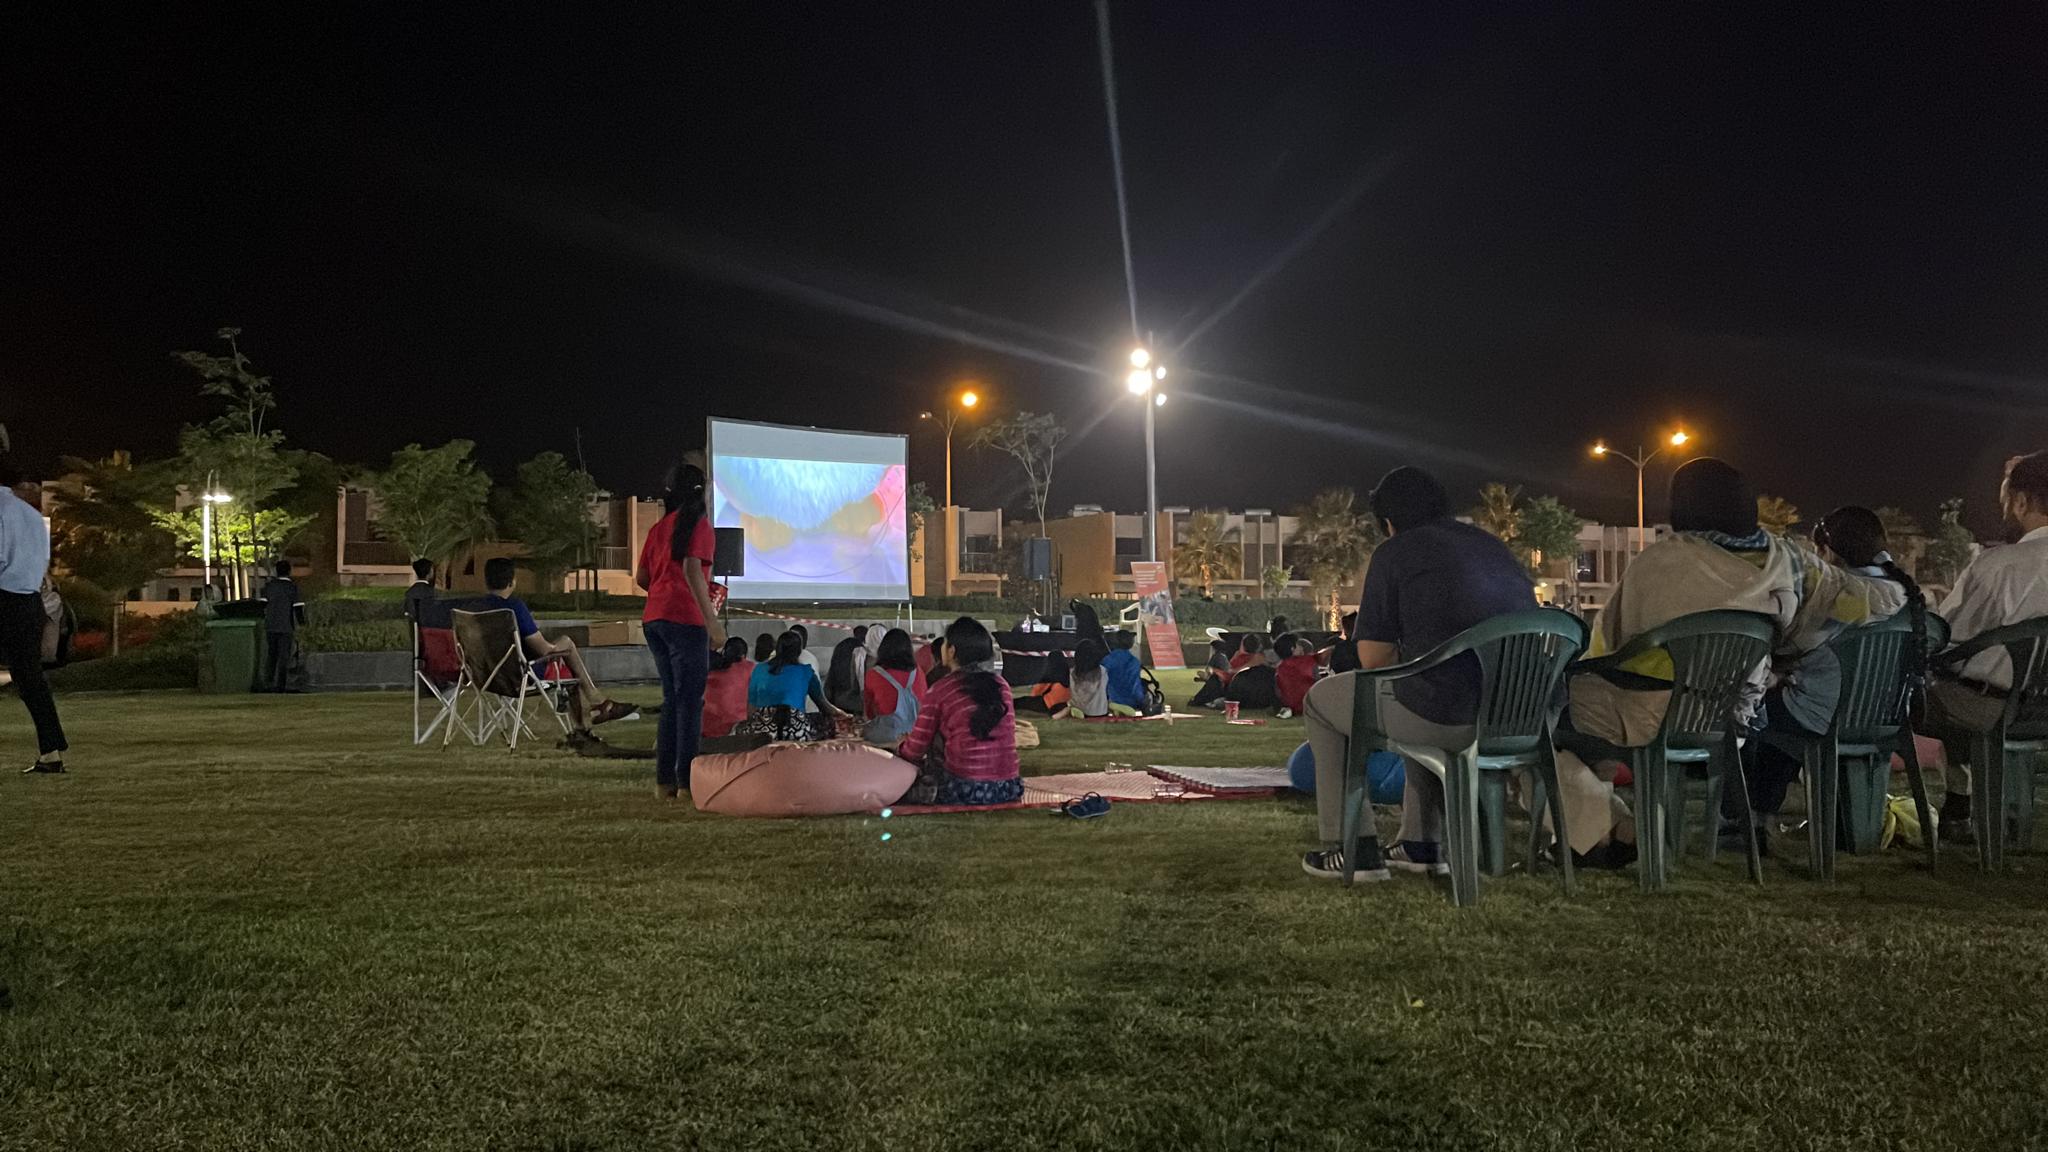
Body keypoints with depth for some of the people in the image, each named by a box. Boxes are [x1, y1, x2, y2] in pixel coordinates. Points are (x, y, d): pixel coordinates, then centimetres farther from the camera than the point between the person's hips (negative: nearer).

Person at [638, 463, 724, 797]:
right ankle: (687, 782, -8)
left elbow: (642, 578, 19)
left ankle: (665, 780, 12)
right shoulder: (698, 524, -5)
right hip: (684, 619, -7)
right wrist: (711, 619, -23)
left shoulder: (658, 528, 17)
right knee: (690, 701, -5)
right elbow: (692, 570, -18)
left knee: (672, 699, 13)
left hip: (653, 619, 7)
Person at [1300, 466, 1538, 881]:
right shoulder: (1495, 547, 19)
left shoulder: (1395, 554, 0)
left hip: (1447, 718, -7)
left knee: (1321, 700, 19)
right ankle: (1422, 844, 36)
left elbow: (1372, 658, -3)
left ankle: (1354, 849, 16)